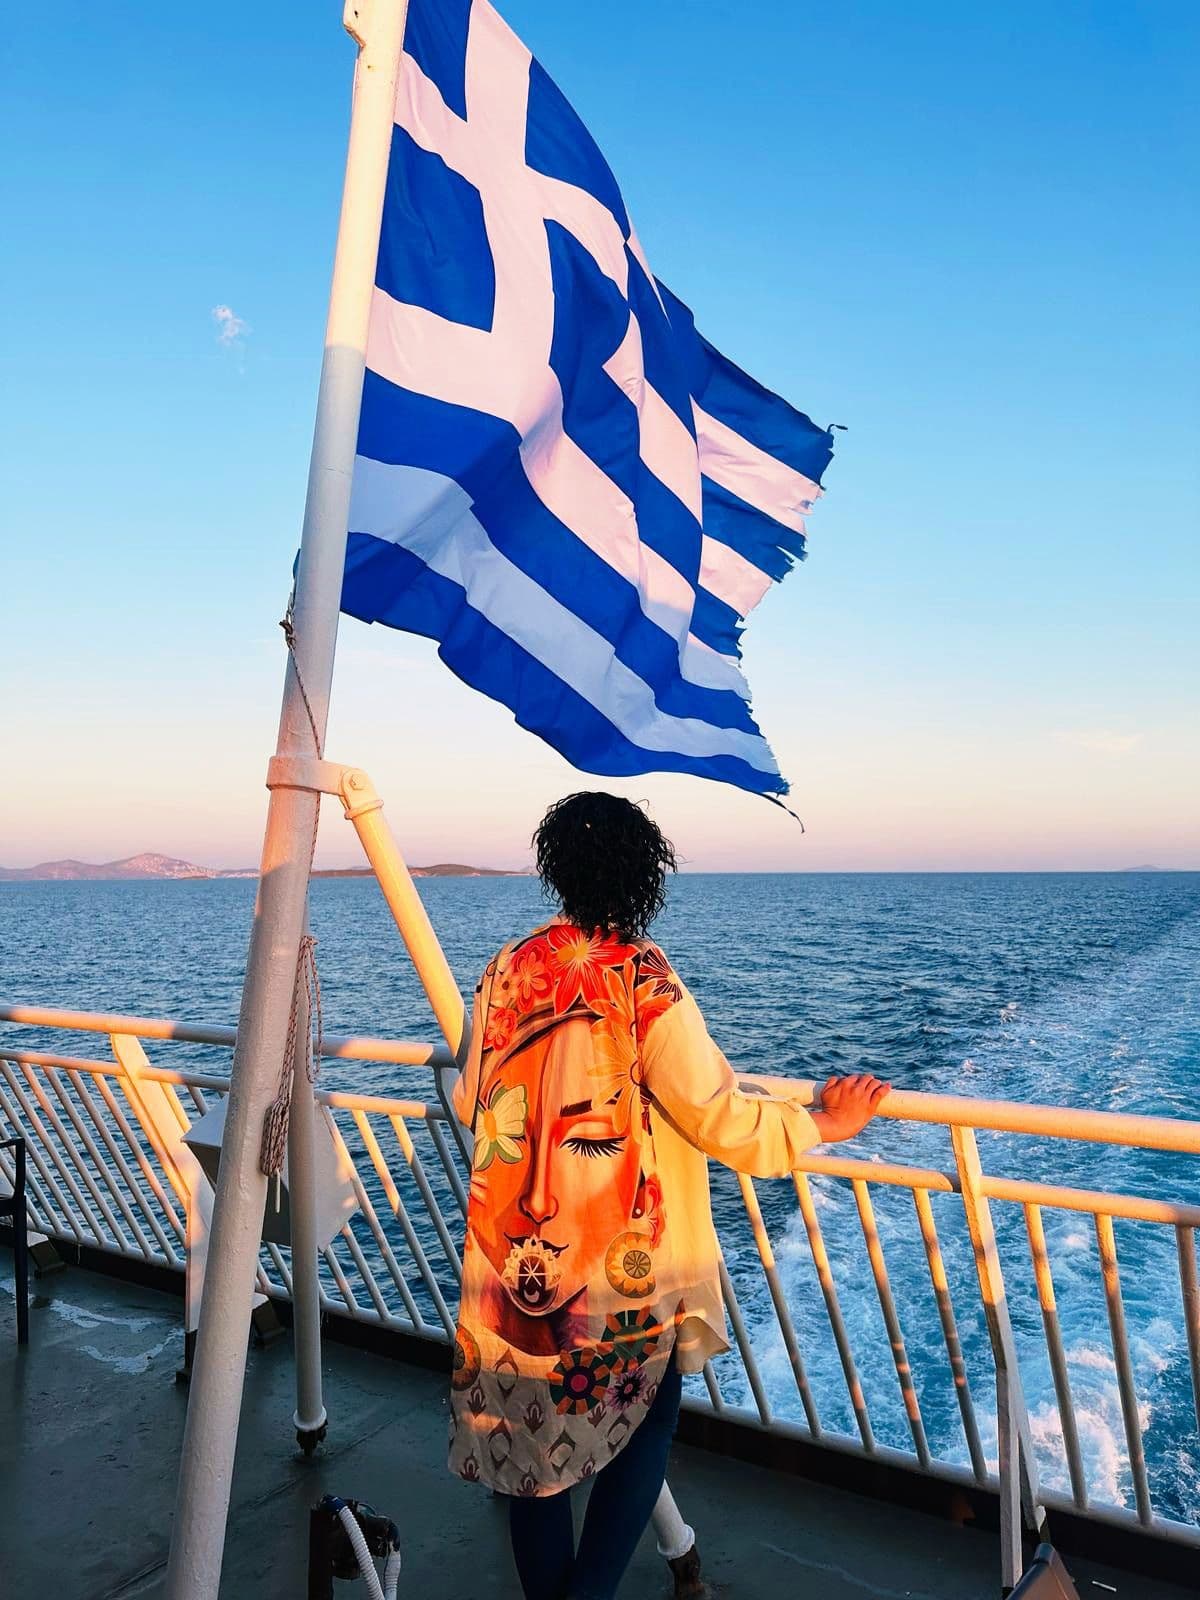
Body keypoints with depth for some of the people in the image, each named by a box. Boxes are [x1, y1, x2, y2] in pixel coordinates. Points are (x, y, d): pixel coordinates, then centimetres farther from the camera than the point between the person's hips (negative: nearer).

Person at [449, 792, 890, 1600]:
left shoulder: (508, 968, -5)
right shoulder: (644, 980, -18)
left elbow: (471, 1101, 8)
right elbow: (721, 1121, -17)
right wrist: (825, 1121, -2)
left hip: (515, 1259, 4)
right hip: (620, 1263, -4)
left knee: (528, 1429, 20)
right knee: (648, 1417, 19)